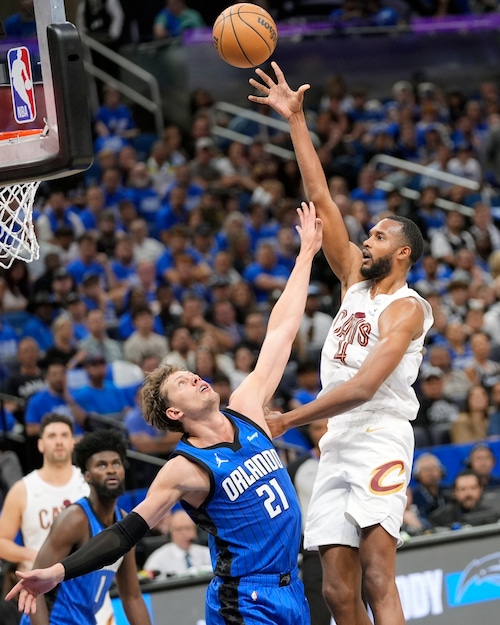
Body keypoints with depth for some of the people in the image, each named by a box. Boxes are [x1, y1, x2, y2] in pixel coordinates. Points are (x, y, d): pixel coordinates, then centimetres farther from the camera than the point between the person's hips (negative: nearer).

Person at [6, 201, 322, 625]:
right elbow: (126, 533, -14)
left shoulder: (246, 411, 6)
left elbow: (281, 331, 9)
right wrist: (58, 572, -27)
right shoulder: (186, 468, -11)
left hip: (289, 590, 6)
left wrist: (307, 253, 13)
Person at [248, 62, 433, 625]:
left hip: (379, 439, -7)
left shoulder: (406, 309, -5)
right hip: (336, 445, 7)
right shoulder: (355, 280, 18)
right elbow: (320, 200, 16)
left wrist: (287, 420, -17)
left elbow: (363, 386, -17)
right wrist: (295, 120, 13)